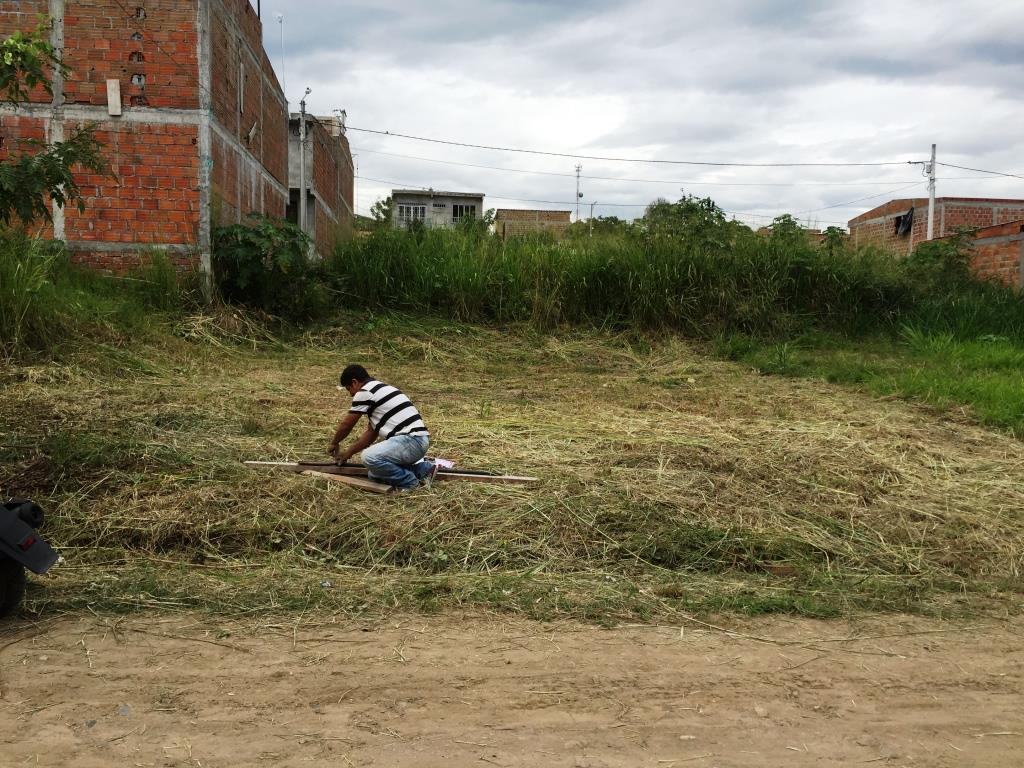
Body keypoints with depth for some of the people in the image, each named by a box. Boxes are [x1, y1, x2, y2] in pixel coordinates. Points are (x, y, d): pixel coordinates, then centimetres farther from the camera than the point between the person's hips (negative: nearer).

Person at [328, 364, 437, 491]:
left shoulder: (365, 393, -8)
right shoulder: (380, 389, 22)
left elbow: (346, 425, 2)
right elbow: (371, 432, 26)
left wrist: (334, 443, 20)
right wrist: (348, 452, 29)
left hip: (411, 440, -10)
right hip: (417, 440, 10)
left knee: (370, 457, -25)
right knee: (375, 475, 14)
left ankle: (408, 481, -8)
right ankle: (423, 469, 17)